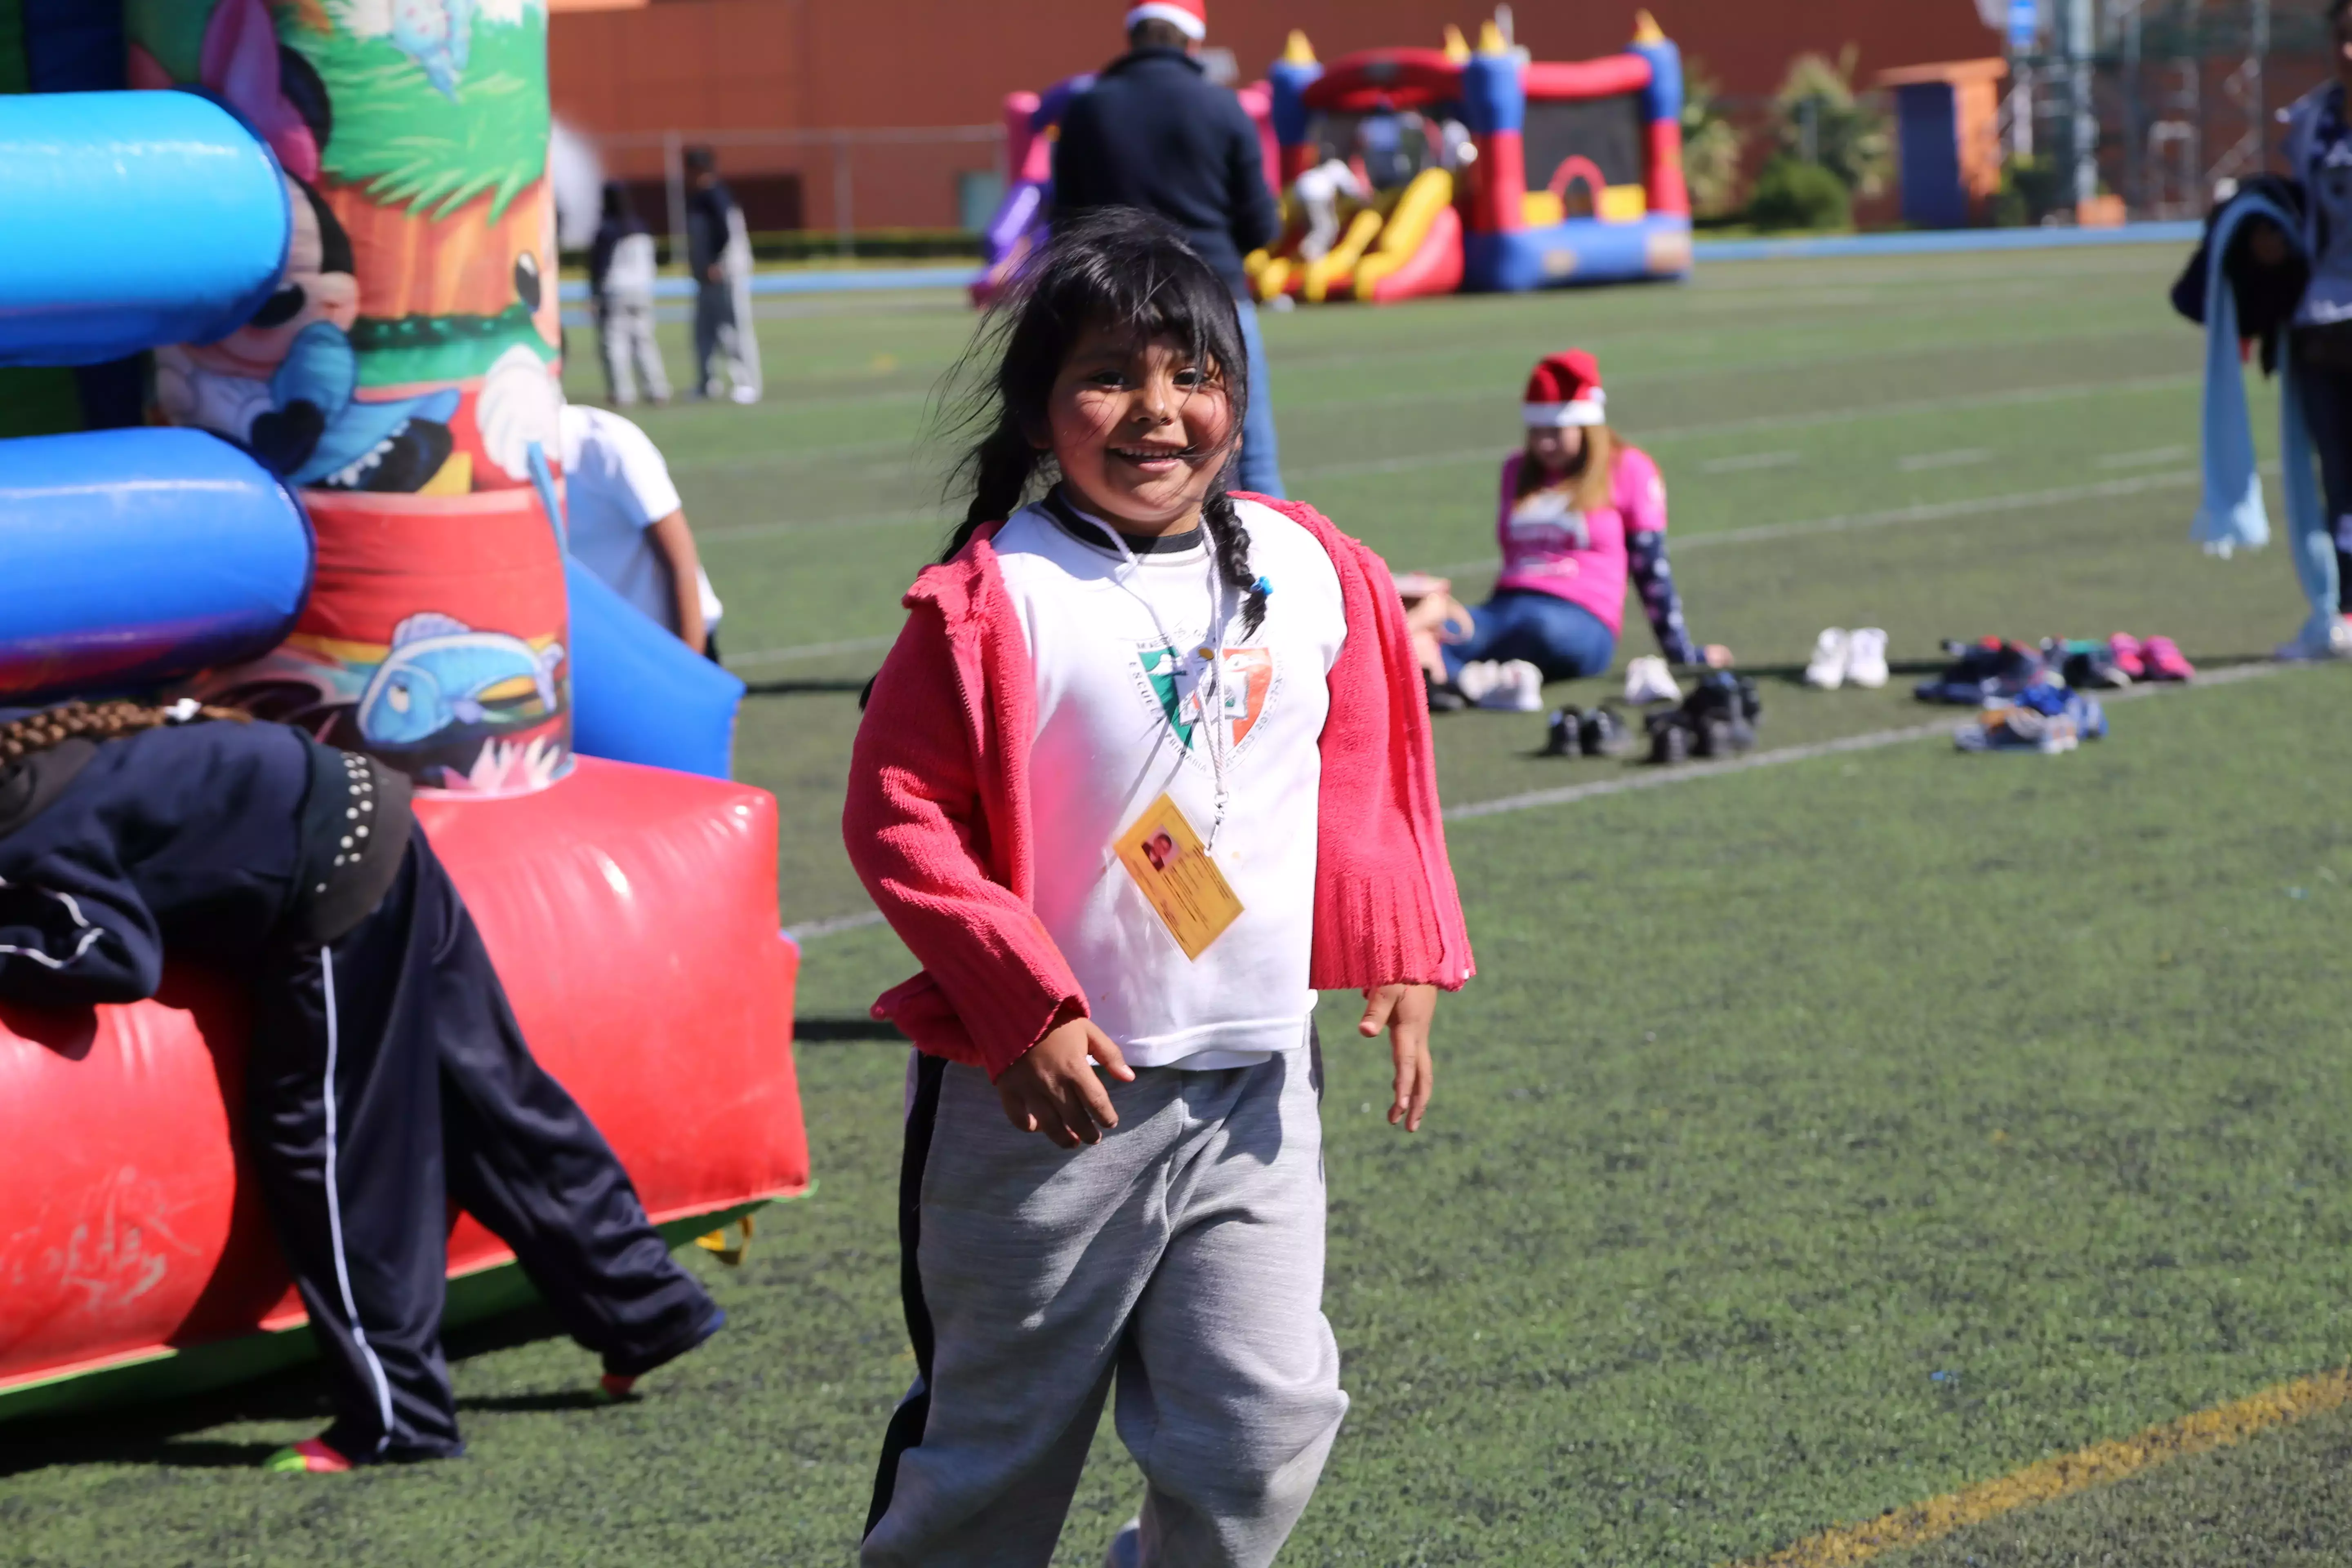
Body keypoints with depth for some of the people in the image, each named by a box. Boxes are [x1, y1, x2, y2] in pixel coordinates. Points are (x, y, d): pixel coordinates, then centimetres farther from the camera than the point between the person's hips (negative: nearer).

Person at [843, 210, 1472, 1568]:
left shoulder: (1310, 572, 3)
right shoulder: (997, 599, -12)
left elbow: (1372, 782, 14)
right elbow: (897, 813, -11)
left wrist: (1399, 962, 3)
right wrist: (1023, 1008, -15)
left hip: (1256, 1085, 4)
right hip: (1052, 1091, -4)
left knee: (1267, 1419, -1)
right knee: (1001, 1426, 8)